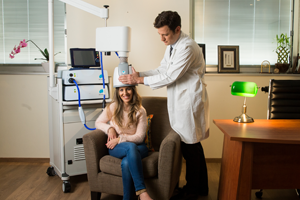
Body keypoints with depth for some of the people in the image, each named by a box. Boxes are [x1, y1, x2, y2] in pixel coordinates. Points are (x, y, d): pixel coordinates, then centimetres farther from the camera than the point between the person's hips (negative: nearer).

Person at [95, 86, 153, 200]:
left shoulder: (140, 111, -1)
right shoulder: (112, 108, 3)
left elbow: (139, 137, -5)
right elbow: (98, 123, 14)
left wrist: (119, 139, -15)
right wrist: (109, 128, -6)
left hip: (137, 147, 0)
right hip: (116, 148, 0)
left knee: (126, 162, -38)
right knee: (131, 147, -38)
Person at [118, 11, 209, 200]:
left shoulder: (187, 47, -20)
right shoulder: (172, 46, 12)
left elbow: (170, 77, -22)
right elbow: (162, 70, 13)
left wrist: (139, 80, -17)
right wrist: (139, 74, -1)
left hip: (190, 101, -10)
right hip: (180, 101, 10)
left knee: (190, 145, 1)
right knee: (192, 144, 17)